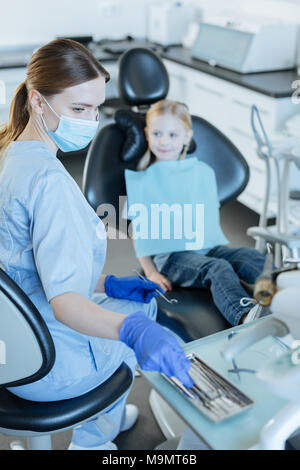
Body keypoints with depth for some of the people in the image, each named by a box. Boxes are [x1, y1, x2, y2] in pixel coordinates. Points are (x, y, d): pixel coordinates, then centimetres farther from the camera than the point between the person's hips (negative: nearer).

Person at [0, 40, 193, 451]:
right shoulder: (48, 179, -29)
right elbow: (65, 302, -36)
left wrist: (108, 283, 7)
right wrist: (132, 331, -51)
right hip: (47, 367, -8)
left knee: (135, 297, 26)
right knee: (143, 309, 18)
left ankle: (106, 418, 45)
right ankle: (92, 439, 37)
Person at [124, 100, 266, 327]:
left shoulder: (203, 172, 15)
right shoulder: (142, 182, 5)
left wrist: (221, 249, 7)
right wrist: (150, 272, -3)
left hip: (209, 248, 5)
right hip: (170, 256, -5)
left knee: (253, 257, -21)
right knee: (217, 268, -32)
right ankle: (244, 317, -53)